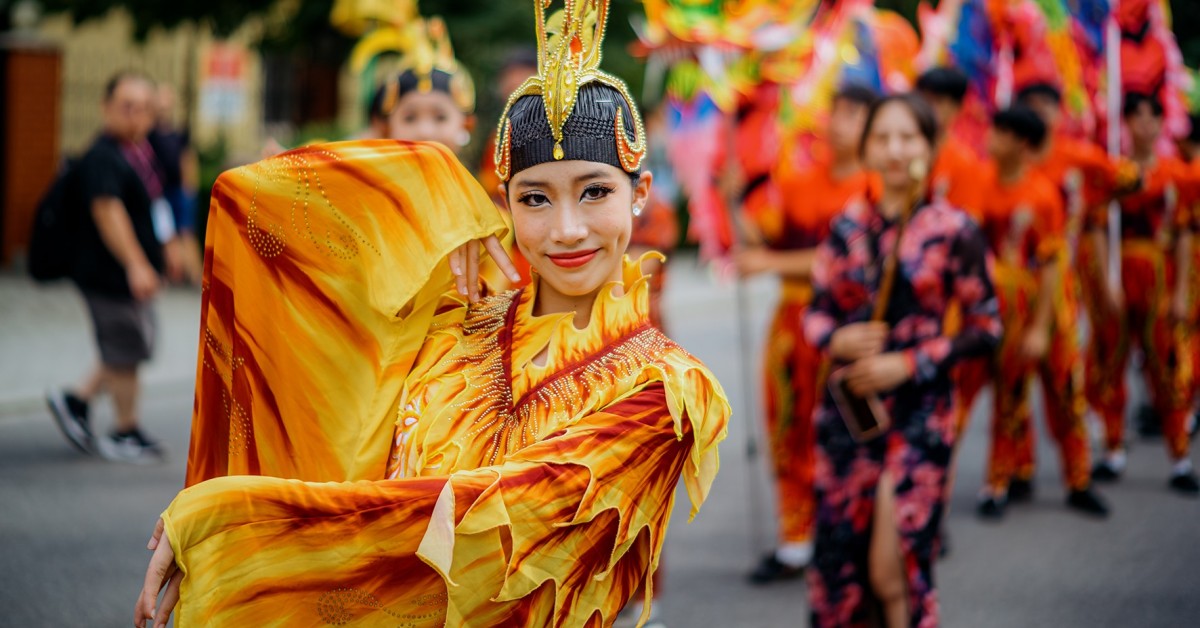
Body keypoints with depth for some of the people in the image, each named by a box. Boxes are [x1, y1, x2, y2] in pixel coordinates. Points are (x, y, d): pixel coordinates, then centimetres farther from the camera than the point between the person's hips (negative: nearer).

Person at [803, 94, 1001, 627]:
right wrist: (836, 340, -11)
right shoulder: (847, 227, 5)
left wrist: (908, 365, -12)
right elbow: (817, 312, 12)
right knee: (837, 557, 4)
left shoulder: (953, 231, -5)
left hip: (919, 415, -3)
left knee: (895, 569, -6)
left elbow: (986, 328, -4)